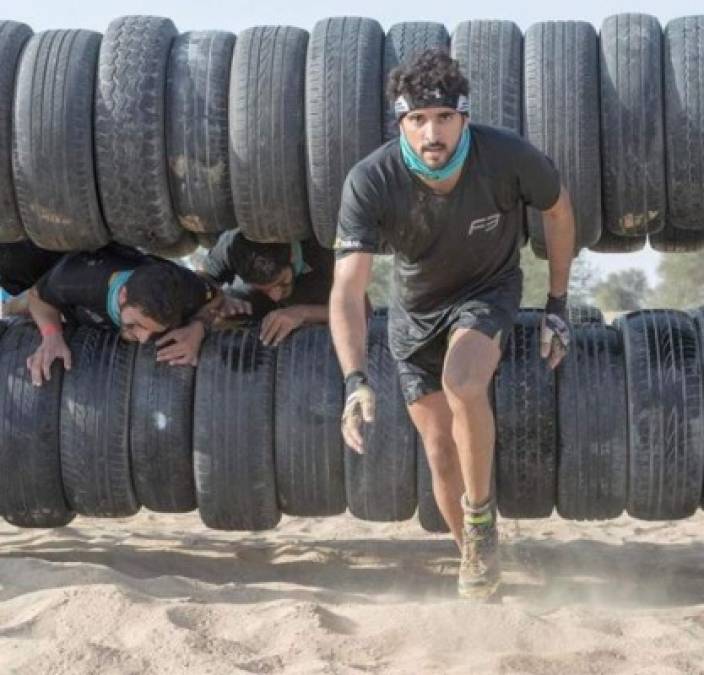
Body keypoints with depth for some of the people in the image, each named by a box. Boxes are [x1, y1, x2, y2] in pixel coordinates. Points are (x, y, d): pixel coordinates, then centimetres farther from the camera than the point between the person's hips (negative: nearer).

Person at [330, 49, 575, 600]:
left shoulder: (508, 157, -28)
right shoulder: (370, 183, -30)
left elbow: (559, 210, -6)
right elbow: (347, 292, -34)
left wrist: (558, 304, -3)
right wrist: (356, 381, -47)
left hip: (490, 290, -2)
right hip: (417, 307, 2)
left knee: (463, 383, -32)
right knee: (441, 452, 3)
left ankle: (481, 514, -8)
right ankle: (476, 555, 27)